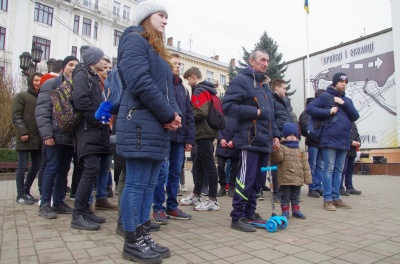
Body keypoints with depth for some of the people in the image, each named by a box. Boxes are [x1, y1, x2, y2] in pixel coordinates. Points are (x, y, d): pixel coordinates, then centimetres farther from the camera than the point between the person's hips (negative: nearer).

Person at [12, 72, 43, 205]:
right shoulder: (21, 96, 3)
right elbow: (16, 116, -6)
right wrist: (22, 132, -17)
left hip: (38, 139, 6)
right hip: (25, 138, -5)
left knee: (37, 166, 9)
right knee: (22, 166, -1)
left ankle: (26, 191, 23)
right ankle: (20, 195, 8)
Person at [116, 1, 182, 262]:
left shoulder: (158, 51, 27)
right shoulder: (134, 40, -2)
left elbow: (168, 89, 21)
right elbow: (141, 82, -17)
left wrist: (175, 114, 1)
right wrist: (169, 116, -13)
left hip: (158, 127, 10)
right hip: (141, 125, -10)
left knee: (149, 185, 10)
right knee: (136, 185, -4)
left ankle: (143, 236, 20)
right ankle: (132, 242, 9)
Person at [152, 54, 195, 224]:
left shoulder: (183, 89, 20)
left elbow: (189, 116, 16)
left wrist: (189, 139, 8)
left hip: (179, 138, 6)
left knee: (176, 173, 10)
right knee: (162, 173, -4)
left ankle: (172, 207, 21)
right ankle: (158, 208, 9)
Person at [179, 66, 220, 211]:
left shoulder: (199, 91, -10)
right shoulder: (207, 90, 20)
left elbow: (201, 113, -22)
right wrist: (190, 114, 13)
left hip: (204, 133, -10)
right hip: (207, 131, 10)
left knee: (209, 165, -6)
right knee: (199, 164, 14)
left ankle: (213, 200, 0)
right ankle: (196, 195, 24)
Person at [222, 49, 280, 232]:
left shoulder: (264, 85, 24)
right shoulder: (241, 80, -3)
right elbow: (228, 106, -16)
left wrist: (275, 135, 15)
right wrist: (254, 112, -15)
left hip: (265, 141, 9)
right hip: (250, 140, -9)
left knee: (259, 180, 12)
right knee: (246, 179, -7)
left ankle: (250, 213, 25)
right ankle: (237, 217, 5)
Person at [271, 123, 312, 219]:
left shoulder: (300, 150, 10)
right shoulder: (282, 148, -3)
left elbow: (305, 165, 9)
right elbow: (277, 159, -18)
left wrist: (307, 178, 6)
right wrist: (276, 150, -34)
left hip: (298, 179, 4)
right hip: (285, 178, -4)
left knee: (296, 196, 16)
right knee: (285, 196, 5)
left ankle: (296, 210, 29)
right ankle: (285, 211, 15)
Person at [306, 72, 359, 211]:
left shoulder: (347, 100, 19)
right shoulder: (325, 96, 1)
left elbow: (355, 116, 8)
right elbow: (309, 108, -9)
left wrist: (344, 104, -4)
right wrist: (328, 111, -14)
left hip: (344, 141, 7)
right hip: (329, 140, -6)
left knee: (339, 171, 10)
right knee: (329, 169, -5)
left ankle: (336, 198, 17)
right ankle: (327, 199, 0)